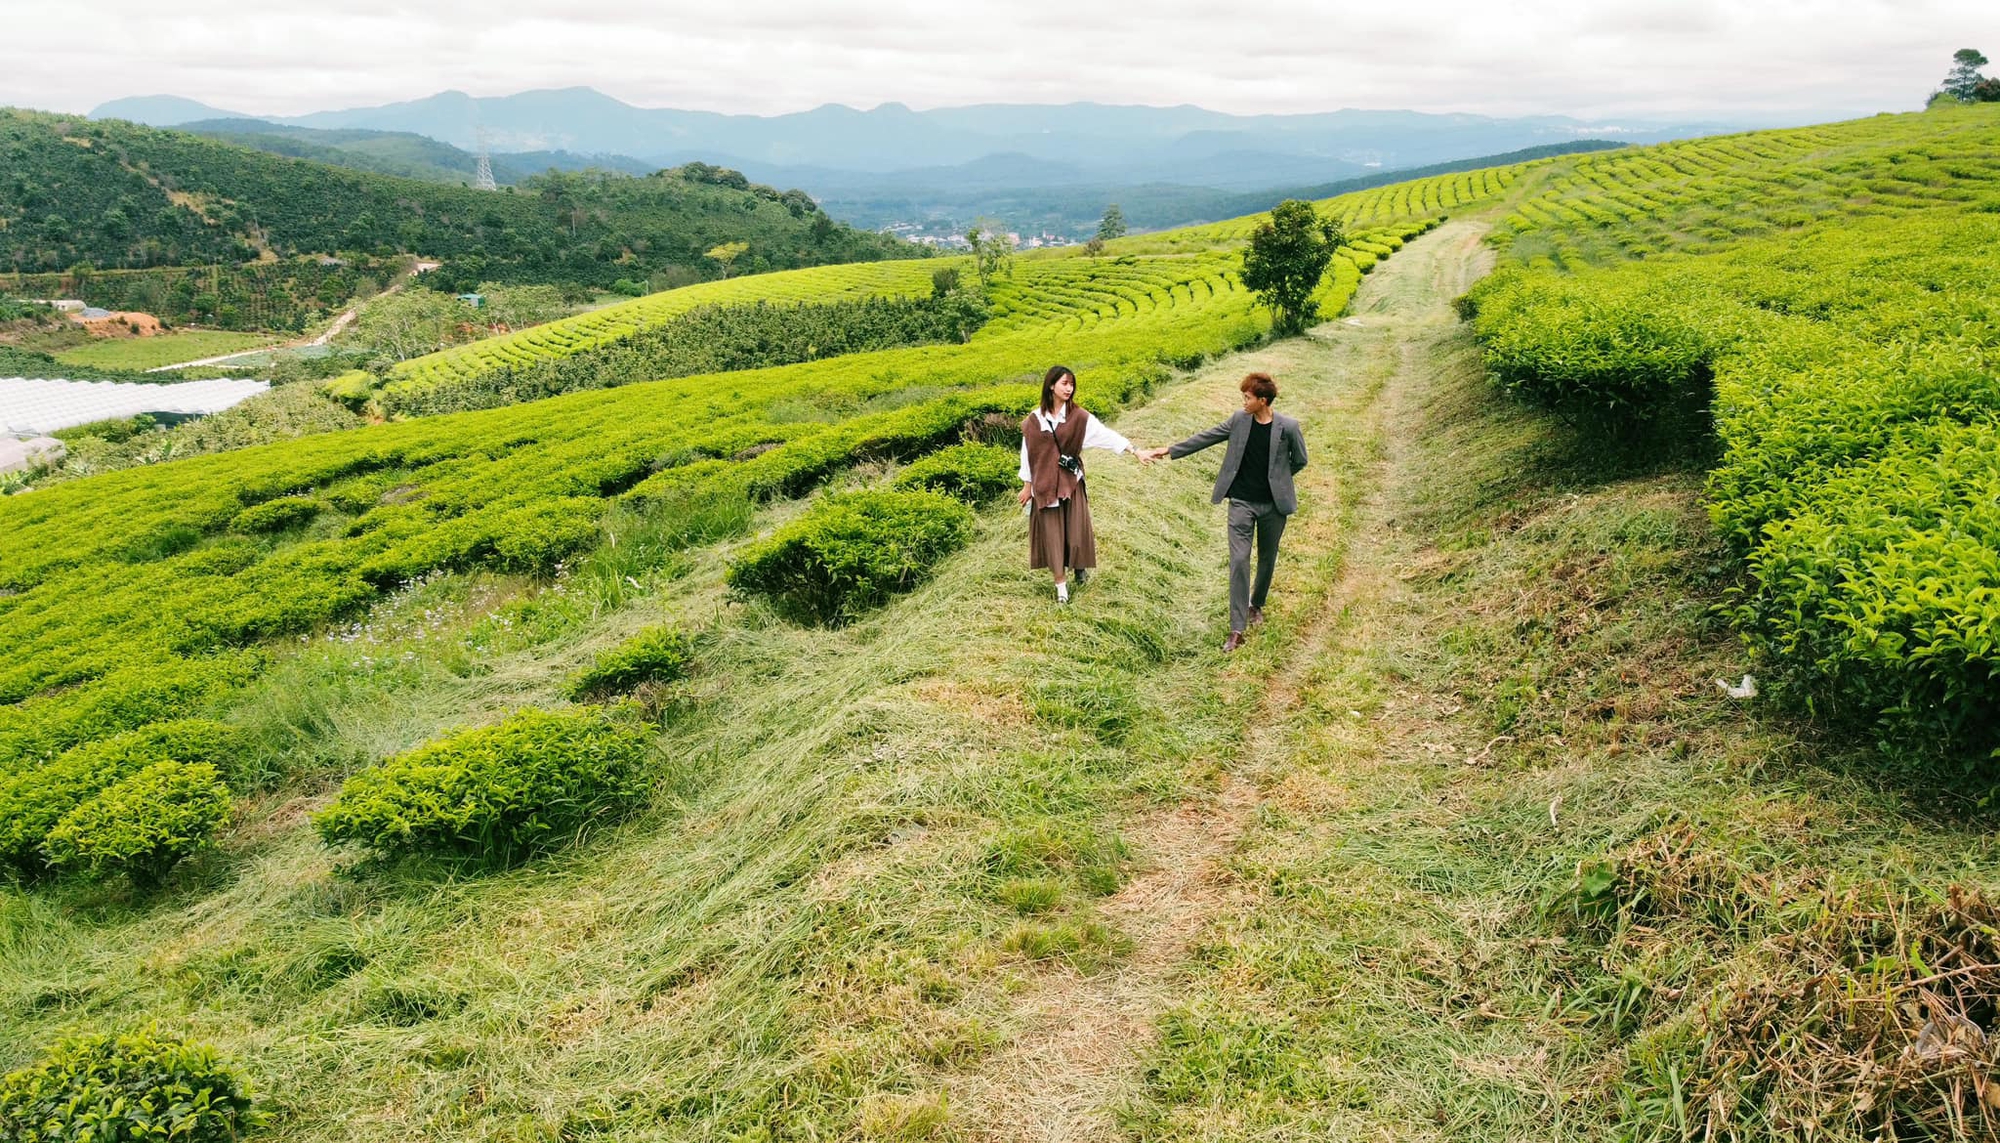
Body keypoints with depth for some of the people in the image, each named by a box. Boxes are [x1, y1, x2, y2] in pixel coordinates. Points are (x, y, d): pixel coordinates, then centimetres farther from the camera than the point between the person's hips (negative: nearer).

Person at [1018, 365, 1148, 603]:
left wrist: (1135, 451, -20)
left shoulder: (1078, 416, -6)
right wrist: (1027, 486, 7)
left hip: (1071, 482, 0)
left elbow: (1105, 434, -12)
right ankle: (1060, 582, 13)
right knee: (1052, 532, 3)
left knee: (1076, 530, 3)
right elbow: (1028, 452, 3)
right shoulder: (1035, 420, -4)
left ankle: (1079, 564, 35)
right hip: (1045, 484, 0)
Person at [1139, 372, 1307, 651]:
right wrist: (1168, 451, 5)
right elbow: (1204, 438, 4)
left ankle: (1257, 605, 43)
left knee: (1267, 559, 16)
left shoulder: (1288, 427, -12)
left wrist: (1275, 479, 7)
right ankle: (1237, 629, -4)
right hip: (1242, 502, 1)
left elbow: (1299, 460, 3)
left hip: (1273, 504, -1)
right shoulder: (1239, 421, -3)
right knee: (1239, 561, -6)